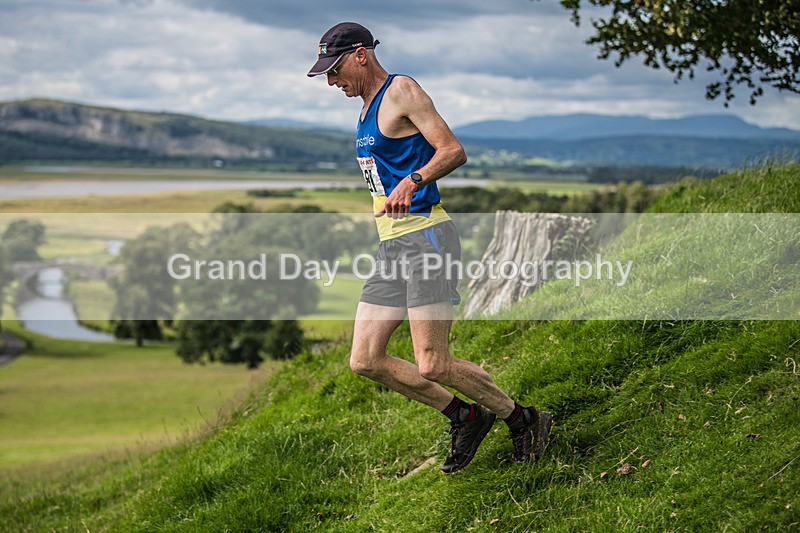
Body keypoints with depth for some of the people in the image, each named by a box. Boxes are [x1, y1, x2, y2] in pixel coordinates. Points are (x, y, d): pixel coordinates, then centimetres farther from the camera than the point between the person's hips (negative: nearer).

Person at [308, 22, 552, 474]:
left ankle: (522, 419, 6)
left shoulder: (402, 91, -8)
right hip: (390, 245, 10)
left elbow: (454, 151, -18)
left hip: (425, 236, -10)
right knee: (365, 361, 2)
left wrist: (411, 182, -32)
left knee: (432, 366, -13)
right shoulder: (369, 107, 20)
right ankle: (465, 417, 15)